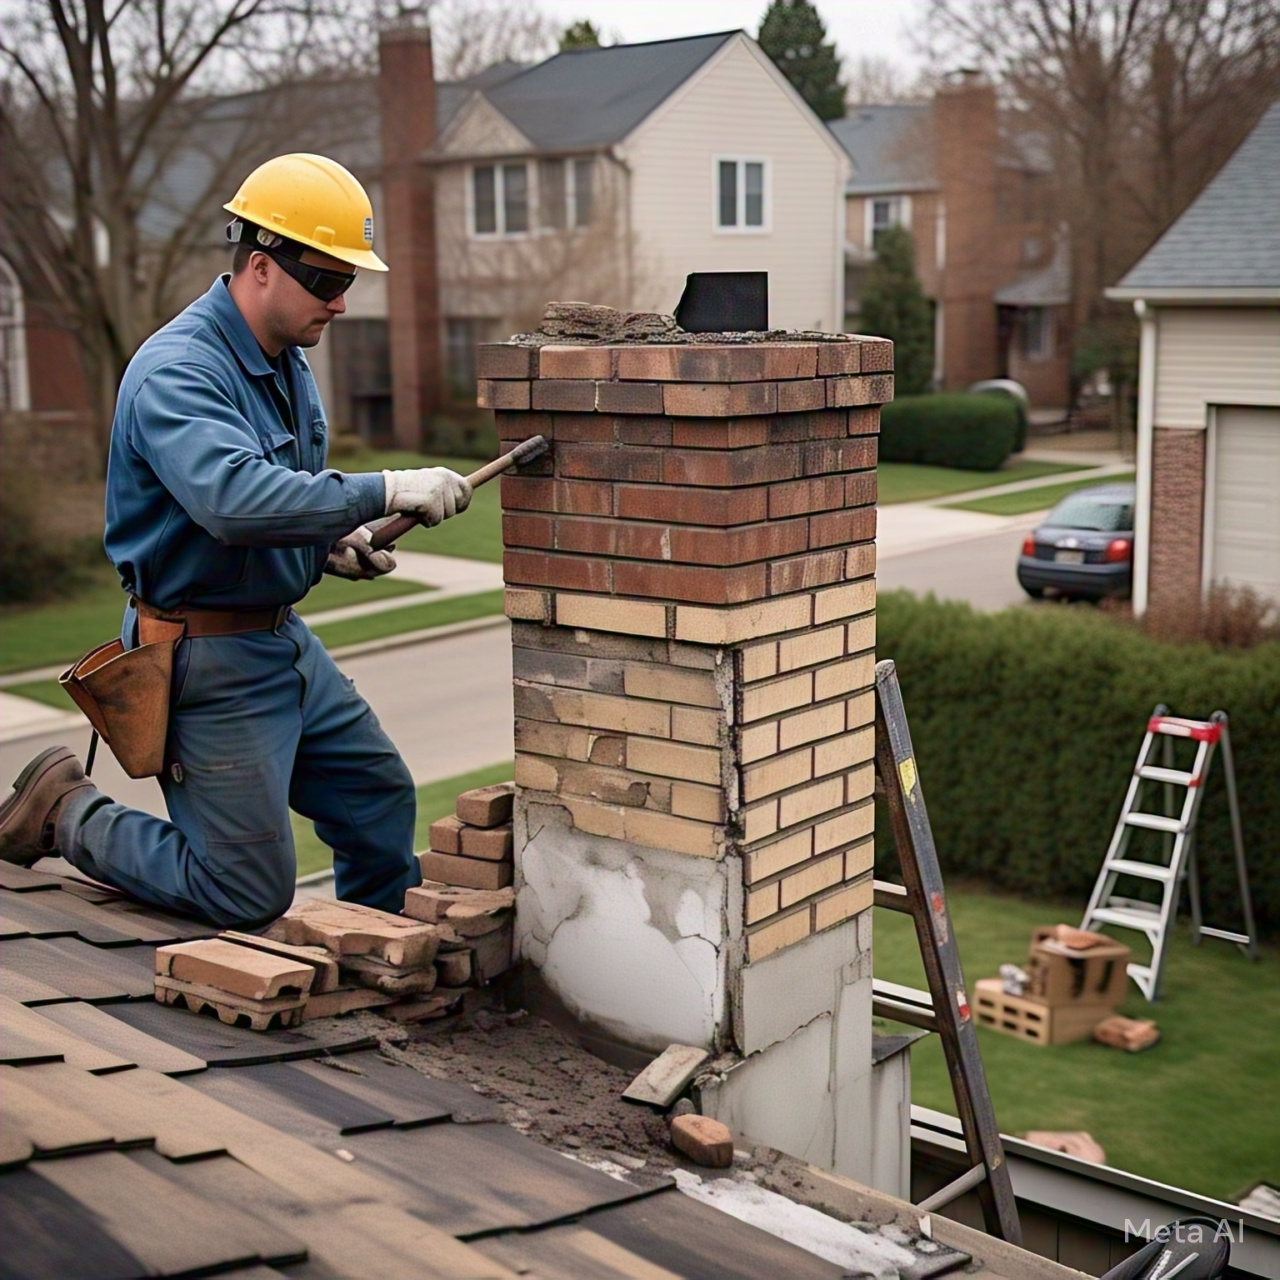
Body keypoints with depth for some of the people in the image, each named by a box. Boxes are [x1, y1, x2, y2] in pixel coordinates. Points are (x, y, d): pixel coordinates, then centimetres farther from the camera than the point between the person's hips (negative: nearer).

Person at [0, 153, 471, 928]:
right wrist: (385, 492, -37)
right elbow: (234, 499, -39)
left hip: (284, 639, 9)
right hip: (211, 659, -9)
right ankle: (69, 814, 14)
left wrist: (331, 544, 1)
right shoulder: (176, 371, -22)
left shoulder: (288, 361, 9)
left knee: (381, 798, 19)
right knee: (251, 894, -3)